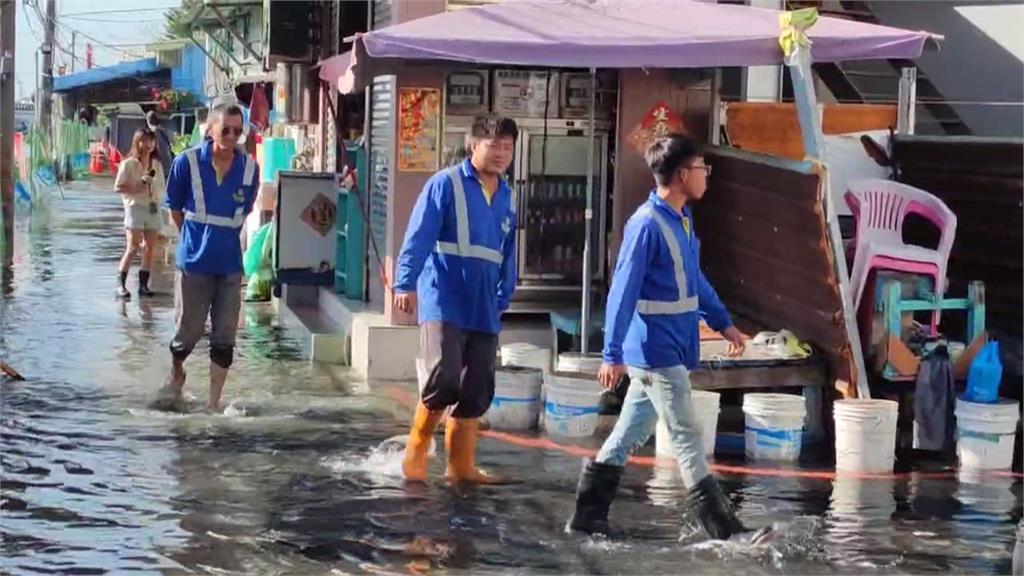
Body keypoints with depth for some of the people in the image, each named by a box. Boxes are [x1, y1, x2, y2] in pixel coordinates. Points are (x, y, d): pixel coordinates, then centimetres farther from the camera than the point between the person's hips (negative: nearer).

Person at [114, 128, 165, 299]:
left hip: (153, 208, 5)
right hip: (135, 207, -5)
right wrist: (136, 190, -17)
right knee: (132, 248, -12)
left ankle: (143, 284, 9)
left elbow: (162, 189, 13)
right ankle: (120, 284, -9)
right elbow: (118, 187, -7)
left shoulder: (157, 165, 11)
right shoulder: (128, 164, -3)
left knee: (150, 248, 3)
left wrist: (153, 188, -8)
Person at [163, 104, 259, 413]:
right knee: (189, 332, 7)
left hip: (230, 264, 2)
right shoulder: (187, 162, -10)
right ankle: (176, 373, 39)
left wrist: (223, 238, 11)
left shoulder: (249, 168, -3)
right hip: (194, 262, -2)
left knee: (224, 339, 4)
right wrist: (195, 239, 10)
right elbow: (174, 207, 3)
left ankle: (214, 403, 15)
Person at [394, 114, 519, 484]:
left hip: (483, 308, 7)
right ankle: (415, 452, 2)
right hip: (444, 302, -7)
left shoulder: (505, 196, 16)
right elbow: (418, 236, -12)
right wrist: (406, 283, -21)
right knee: (444, 378, -19)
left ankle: (462, 466, 18)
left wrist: (502, 299, 18)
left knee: (477, 391, 7)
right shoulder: (446, 184, -4)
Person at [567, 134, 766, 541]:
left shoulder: (682, 219, 11)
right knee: (687, 437, -4)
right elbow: (623, 292, -19)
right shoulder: (647, 225, -18)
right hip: (656, 352, -9)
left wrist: (723, 323, 24)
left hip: (671, 350, 9)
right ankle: (724, 530, 1)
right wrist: (613, 355, -20)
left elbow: (695, 279, 23)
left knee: (630, 434, 13)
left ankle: (587, 516, 21)